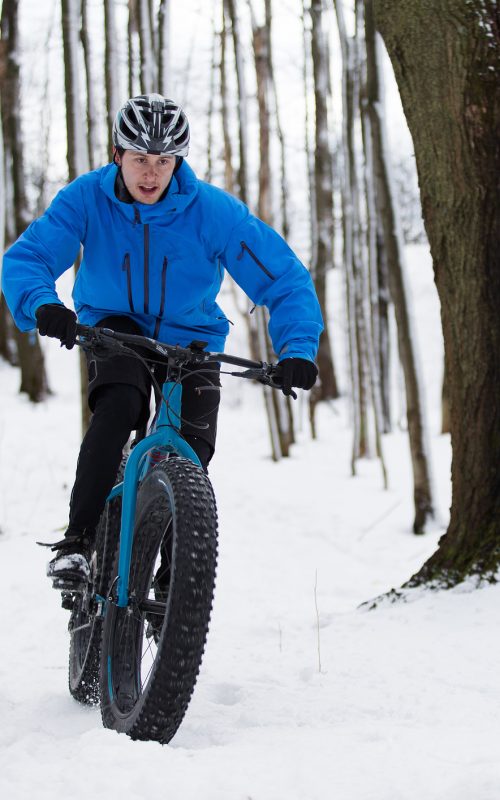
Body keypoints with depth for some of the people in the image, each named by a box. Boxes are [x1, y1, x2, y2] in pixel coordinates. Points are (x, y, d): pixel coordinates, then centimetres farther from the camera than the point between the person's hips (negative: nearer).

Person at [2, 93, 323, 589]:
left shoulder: (212, 210, -22)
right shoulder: (86, 198, -20)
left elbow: (285, 279, -22)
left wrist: (298, 348, -38)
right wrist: (42, 305, -49)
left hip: (190, 338, 1)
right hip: (115, 328, 0)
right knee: (118, 406, -32)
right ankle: (76, 540, -26)